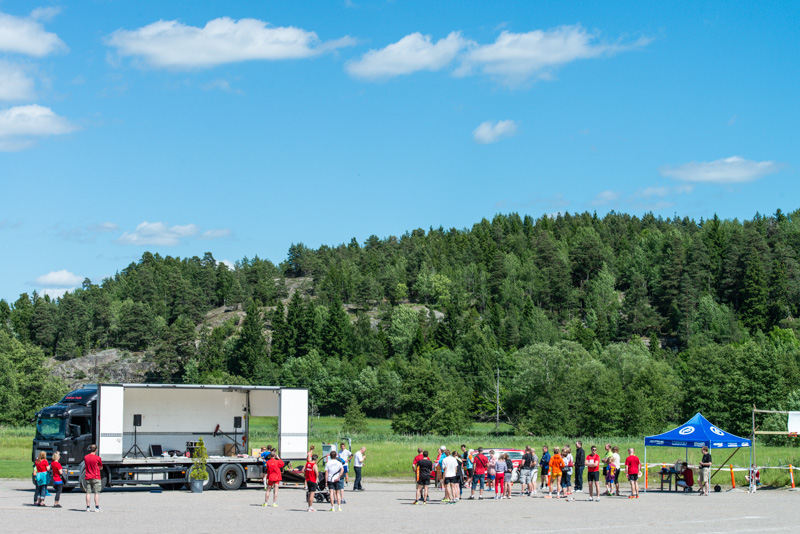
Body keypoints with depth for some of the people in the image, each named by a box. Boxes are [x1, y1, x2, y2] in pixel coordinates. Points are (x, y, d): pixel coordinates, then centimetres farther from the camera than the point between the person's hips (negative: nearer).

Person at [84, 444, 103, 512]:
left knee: (88, 492, 6)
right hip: (96, 478, -4)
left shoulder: (85, 457, 3)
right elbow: (101, 467, 2)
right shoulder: (98, 458, -10)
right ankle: (97, 507, -6)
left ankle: (88, 507, 6)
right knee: (97, 493, -2)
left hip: (88, 478, 4)